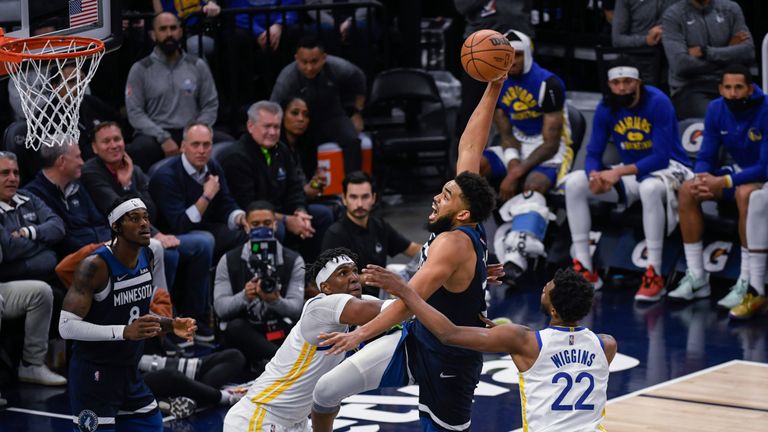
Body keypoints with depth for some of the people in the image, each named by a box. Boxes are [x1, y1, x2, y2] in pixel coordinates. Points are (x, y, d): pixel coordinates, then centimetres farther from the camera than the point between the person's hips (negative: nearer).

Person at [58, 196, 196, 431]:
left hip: (129, 373, 8)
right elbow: (67, 326, -25)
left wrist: (171, 325, 1)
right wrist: (124, 332, -32)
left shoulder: (147, 258, 4)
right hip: (95, 375, -8)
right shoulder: (95, 266, -21)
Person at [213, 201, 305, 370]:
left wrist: (274, 300, -30)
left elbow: (295, 308, -7)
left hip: (280, 332, 0)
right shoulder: (229, 261, 3)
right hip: (245, 334, 0)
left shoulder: (293, 261, 3)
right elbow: (220, 307, -7)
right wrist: (244, 296, -28)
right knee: (235, 327, -35)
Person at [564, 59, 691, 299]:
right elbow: (593, 153, 0)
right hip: (630, 173, 6)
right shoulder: (606, 108, -3)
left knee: (650, 187, -41)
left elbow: (661, 157, -24)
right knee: (574, 182, -11)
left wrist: (619, 172, -31)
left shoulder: (658, 103, -19)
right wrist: (594, 175, -24)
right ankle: (585, 271, -10)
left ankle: (654, 277, -34)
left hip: (668, 169, -6)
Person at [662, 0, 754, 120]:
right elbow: (681, 64, -11)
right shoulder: (673, 16, 1)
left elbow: (748, 52, -1)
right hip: (690, 89, -3)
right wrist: (728, 55, -2)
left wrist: (705, 52, -9)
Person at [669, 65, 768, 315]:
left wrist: (724, 182, -32)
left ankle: (747, 283, -35)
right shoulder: (717, 110, -4)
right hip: (737, 172, 6)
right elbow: (706, 157, 1)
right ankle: (696, 278, -12)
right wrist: (702, 178, -23)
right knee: (687, 190, -15)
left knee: (745, 193, -38)